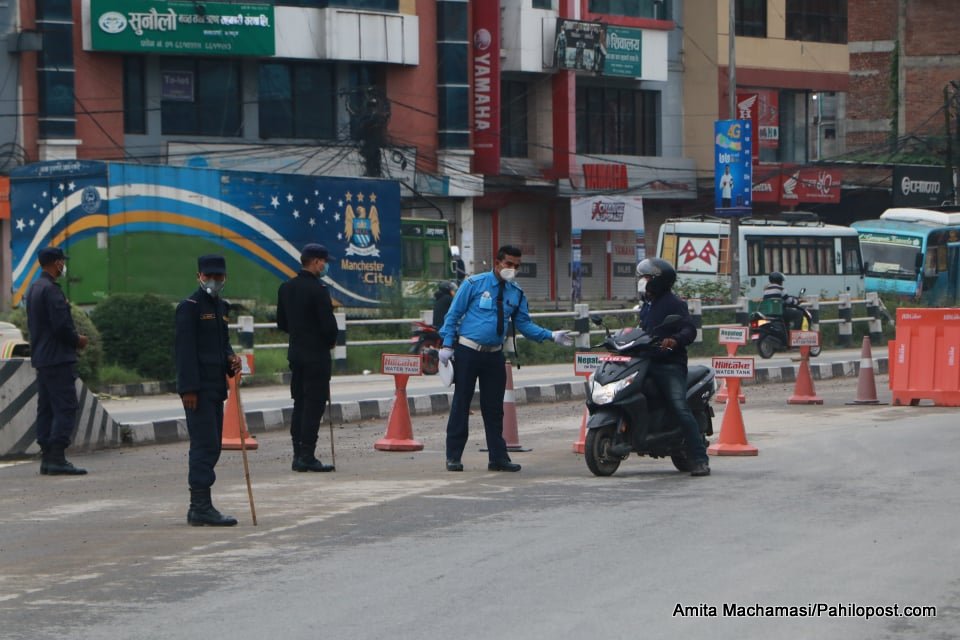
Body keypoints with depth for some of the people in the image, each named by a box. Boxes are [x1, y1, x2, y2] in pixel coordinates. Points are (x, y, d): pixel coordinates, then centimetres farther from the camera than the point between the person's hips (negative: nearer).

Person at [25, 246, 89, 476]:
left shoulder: (34, 288, 15)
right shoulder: (51, 290, -16)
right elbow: (61, 325, -22)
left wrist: (73, 339, 15)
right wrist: (77, 340, -3)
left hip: (41, 358, 10)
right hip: (58, 358, -10)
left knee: (46, 409, 10)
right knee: (66, 407, -9)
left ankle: (47, 458, 11)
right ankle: (56, 458, -14)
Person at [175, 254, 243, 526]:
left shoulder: (219, 306, 17)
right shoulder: (189, 307, -10)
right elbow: (184, 349, -15)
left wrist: (231, 359, 4)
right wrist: (189, 389, -19)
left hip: (216, 387, 9)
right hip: (198, 388, -9)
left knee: (210, 447, 10)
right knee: (205, 445, -11)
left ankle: (199, 508, 15)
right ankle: (201, 506, -9)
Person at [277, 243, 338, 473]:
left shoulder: (286, 288, 8)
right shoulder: (318, 290, -16)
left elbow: (281, 322, 14)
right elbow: (329, 324, -18)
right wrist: (331, 341, 1)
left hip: (295, 353, 8)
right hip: (317, 354, -8)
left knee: (300, 404, 12)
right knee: (314, 405, -4)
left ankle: (298, 455, 13)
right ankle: (307, 457, -4)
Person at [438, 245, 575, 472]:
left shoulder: (516, 293, 9)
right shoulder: (474, 284, -3)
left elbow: (524, 324, 9)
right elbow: (453, 314, -2)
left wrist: (551, 335, -5)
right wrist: (447, 345, -9)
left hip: (494, 355, 4)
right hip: (467, 351, -4)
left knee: (494, 407, 8)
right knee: (461, 403, -1)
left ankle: (498, 457, 13)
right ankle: (453, 457, 5)